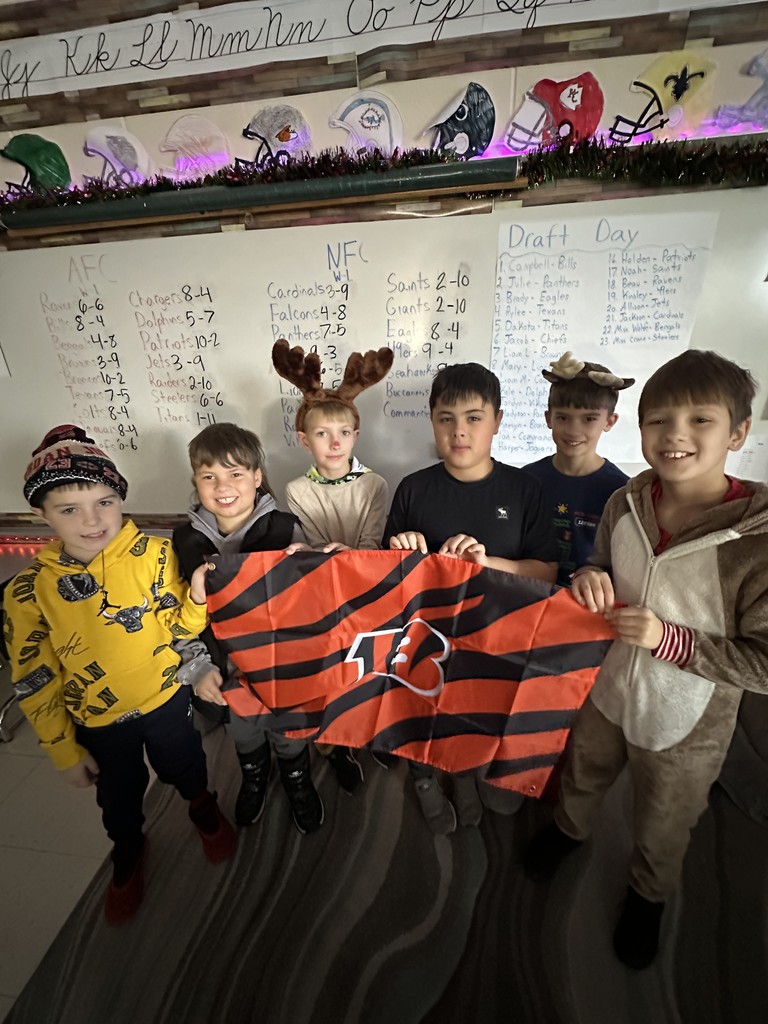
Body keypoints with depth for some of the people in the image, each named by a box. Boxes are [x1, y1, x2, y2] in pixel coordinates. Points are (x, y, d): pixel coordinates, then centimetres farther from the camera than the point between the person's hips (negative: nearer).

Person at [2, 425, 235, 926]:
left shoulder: (154, 553, -22)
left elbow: (175, 628, -13)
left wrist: (195, 601, -35)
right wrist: (64, 749, -1)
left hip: (165, 700, -1)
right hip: (97, 720, 2)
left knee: (183, 770, 25)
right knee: (119, 798, 26)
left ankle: (204, 807, 59)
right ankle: (128, 853, 60)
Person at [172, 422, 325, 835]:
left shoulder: (283, 529, -19)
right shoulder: (186, 540, -9)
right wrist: (198, 667, -10)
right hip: (226, 669, 3)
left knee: (288, 732, 19)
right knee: (242, 732, 26)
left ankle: (297, 779, 54)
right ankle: (255, 774, 60)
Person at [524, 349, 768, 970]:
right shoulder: (625, 505, -14)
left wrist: (670, 639, -32)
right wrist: (592, 580, -18)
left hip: (686, 729, -3)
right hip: (606, 692, 4)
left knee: (662, 831, 28)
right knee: (583, 777, 32)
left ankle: (649, 895, 62)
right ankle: (569, 829, 66)